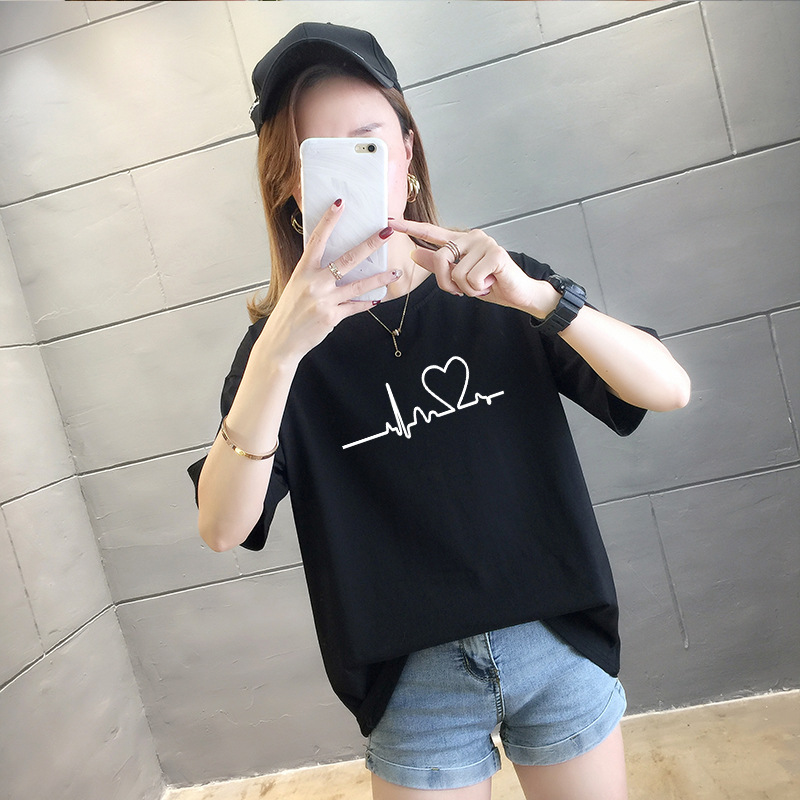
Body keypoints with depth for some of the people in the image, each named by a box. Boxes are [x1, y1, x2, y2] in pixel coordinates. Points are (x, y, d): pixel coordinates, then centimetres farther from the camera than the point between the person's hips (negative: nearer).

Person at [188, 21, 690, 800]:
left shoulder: (501, 292, -3)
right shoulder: (283, 337, -7)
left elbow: (670, 388, -11)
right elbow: (222, 528, -18)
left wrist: (537, 296, -27)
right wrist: (278, 349, -31)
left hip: (557, 643, 2)